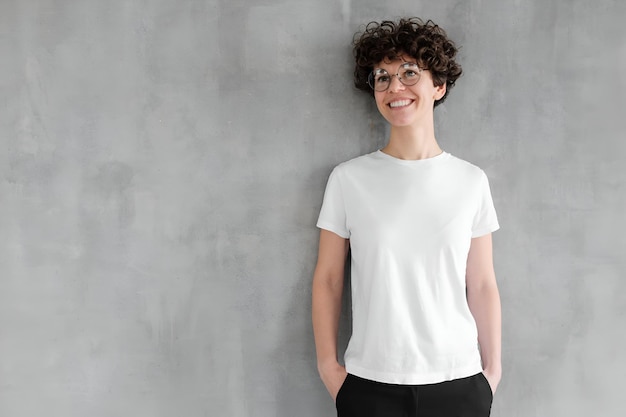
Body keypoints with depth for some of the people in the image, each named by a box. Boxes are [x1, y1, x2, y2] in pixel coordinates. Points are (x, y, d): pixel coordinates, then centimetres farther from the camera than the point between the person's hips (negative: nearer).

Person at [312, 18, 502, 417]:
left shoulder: (471, 181, 0)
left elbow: (482, 285, 3)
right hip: (370, 383, -1)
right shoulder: (348, 179, -3)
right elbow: (327, 280, 0)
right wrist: (328, 364, -2)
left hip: (459, 382, 1)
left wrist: (493, 369, 4)